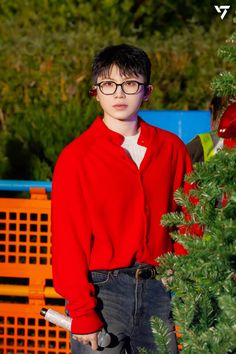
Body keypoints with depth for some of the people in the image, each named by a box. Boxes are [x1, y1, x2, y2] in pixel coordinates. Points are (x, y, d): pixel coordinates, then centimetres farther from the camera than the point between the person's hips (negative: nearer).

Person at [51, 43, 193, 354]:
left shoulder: (171, 149, 7)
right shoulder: (77, 156, -2)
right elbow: (68, 240, -5)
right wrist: (82, 312, -11)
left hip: (158, 292, 3)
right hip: (101, 290, -3)